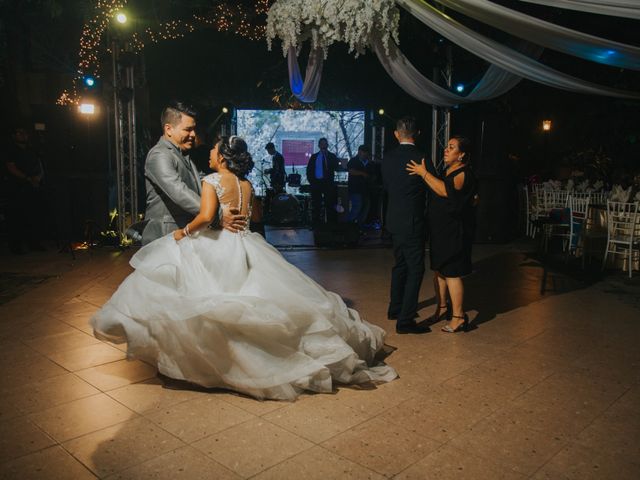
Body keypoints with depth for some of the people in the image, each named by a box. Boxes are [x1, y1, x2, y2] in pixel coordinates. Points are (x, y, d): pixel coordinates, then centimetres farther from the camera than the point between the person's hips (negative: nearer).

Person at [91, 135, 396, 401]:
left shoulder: (211, 181, -9)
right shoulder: (247, 184, 10)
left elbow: (205, 216, -23)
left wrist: (184, 232, -8)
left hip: (217, 249, -6)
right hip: (246, 247, 7)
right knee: (257, 298, 12)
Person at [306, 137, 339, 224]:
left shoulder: (332, 156, 9)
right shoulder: (314, 157, 12)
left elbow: (336, 167, -7)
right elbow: (309, 169, 11)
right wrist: (311, 180, -2)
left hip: (328, 183, -1)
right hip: (316, 183, 1)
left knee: (330, 204, -2)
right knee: (316, 205, 4)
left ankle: (331, 223, 2)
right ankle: (315, 224, 12)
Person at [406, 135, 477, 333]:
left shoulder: (464, 174, -12)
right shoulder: (447, 172, 16)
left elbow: (446, 190, -29)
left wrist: (424, 173, -25)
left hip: (455, 231, -9)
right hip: (441, 229, 9)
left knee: (452, 273, -7)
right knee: (439, 270, 15)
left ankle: (458, 317, 1)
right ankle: (441, 307, 28)